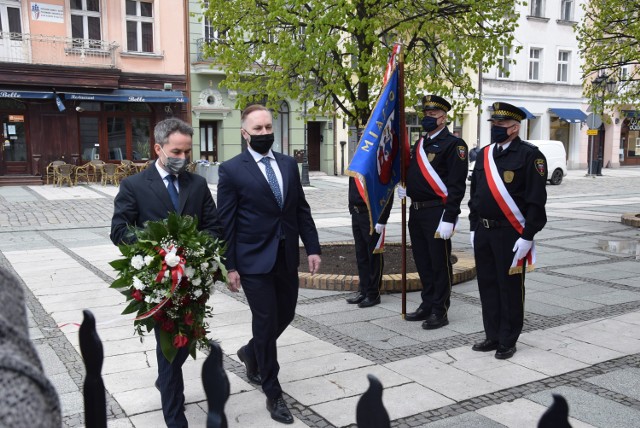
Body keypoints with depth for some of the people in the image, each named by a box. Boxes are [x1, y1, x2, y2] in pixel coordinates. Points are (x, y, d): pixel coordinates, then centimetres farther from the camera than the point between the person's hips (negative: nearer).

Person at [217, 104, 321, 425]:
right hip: (254, 260, -5)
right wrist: (230, 266, -10)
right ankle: (273, 394, 17)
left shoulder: (289, 164, 8)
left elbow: (302, 209, 10)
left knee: (285, 315, 15)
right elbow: (226, 223, -8)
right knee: (266, 322, 1)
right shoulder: (231, 170, -7)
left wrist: (312, 248, 3)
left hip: (287, 257, 5)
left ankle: (251, 353, 45)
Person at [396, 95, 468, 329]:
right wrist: (404, 186, 5)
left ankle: (440, 312, 11)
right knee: (423, 262, 15)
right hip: (416, 211, 8)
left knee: (439, 263, 2)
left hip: (437, 213, -8)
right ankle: (427, 305, 27)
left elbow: (456, 185, -15)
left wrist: (448, 218, -20)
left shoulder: (453, 144, -8)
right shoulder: (420, 144, 17)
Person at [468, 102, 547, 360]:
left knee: (510, 288, 3)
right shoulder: (484, 154, 12)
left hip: (511, 234, -6)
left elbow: (536, 199, -12)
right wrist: (474, 228, 14)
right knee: (487, 285, 12)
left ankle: (508, 341, 16)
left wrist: (527, 237, -15)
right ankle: (493, 336, 25)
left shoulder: (529, 155, -8)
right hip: (483, 233, 6)